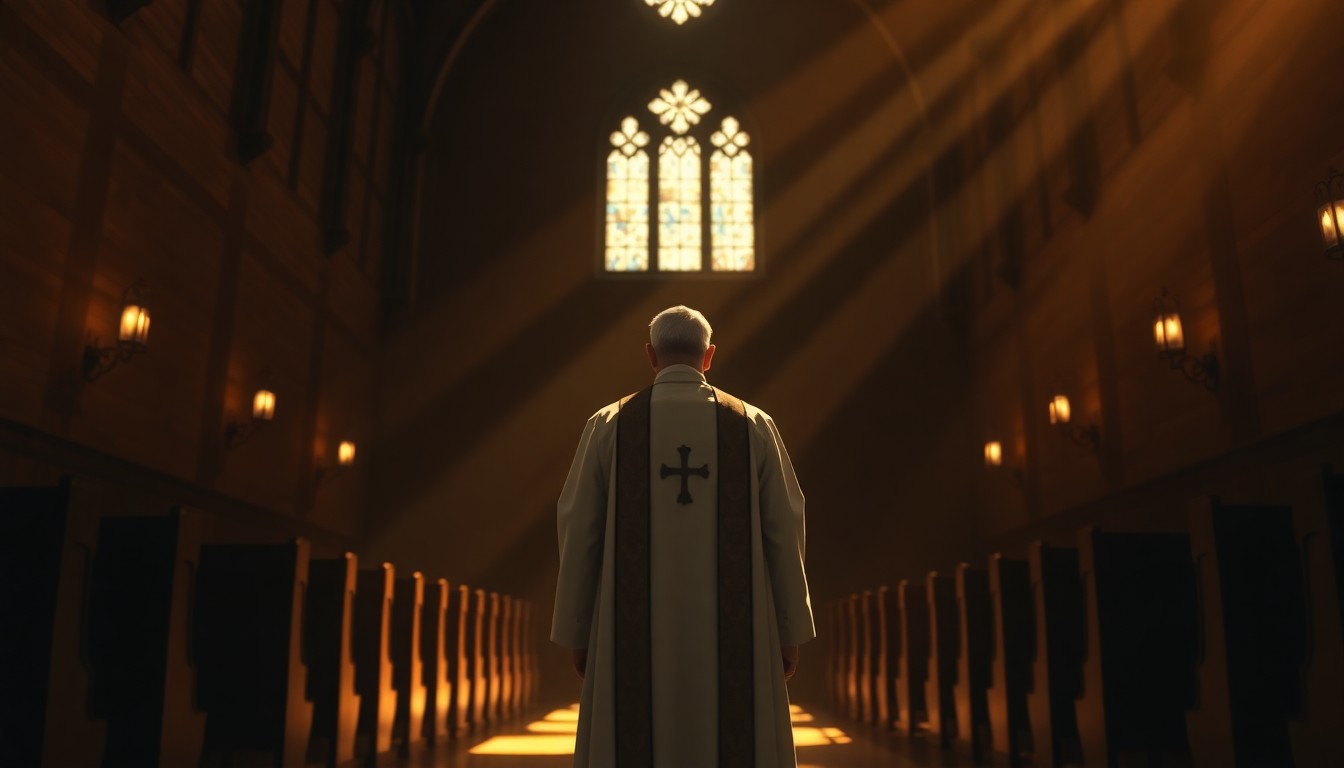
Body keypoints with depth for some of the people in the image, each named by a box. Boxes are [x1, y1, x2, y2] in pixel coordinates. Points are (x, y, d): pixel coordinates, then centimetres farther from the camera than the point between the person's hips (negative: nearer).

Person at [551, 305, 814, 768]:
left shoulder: (608, 426, -1)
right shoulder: (753, 425, 1)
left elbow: (578, 534, -1)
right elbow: (784, 532, 0)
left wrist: (576, 633, 8)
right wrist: (790, 631, 8)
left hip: (635, 631, 0)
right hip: (732, 630, 1)